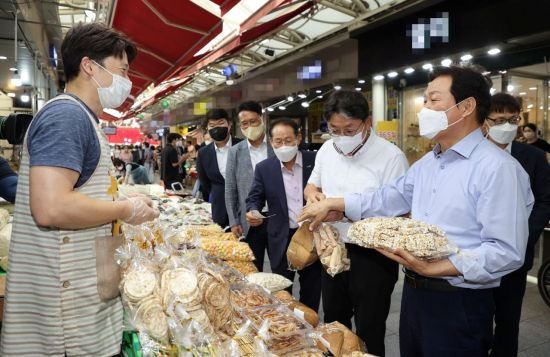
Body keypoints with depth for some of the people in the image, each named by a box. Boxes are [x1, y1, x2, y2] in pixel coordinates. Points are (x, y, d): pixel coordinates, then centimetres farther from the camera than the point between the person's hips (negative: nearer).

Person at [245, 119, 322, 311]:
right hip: (282, 239, 0)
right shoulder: (263, 168, -2)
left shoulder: (316, 160, -5)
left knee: (311, 291, 15)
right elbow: (254, 198, 2)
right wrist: (253, 211, -19)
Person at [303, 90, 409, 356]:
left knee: (368, 334, 9)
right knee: (333, 323, 24)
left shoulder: (391, 156, -17)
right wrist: (313, 194, -9)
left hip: (373, 257, -6)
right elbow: (311, 186, 16)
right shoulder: (327, 149, 3)